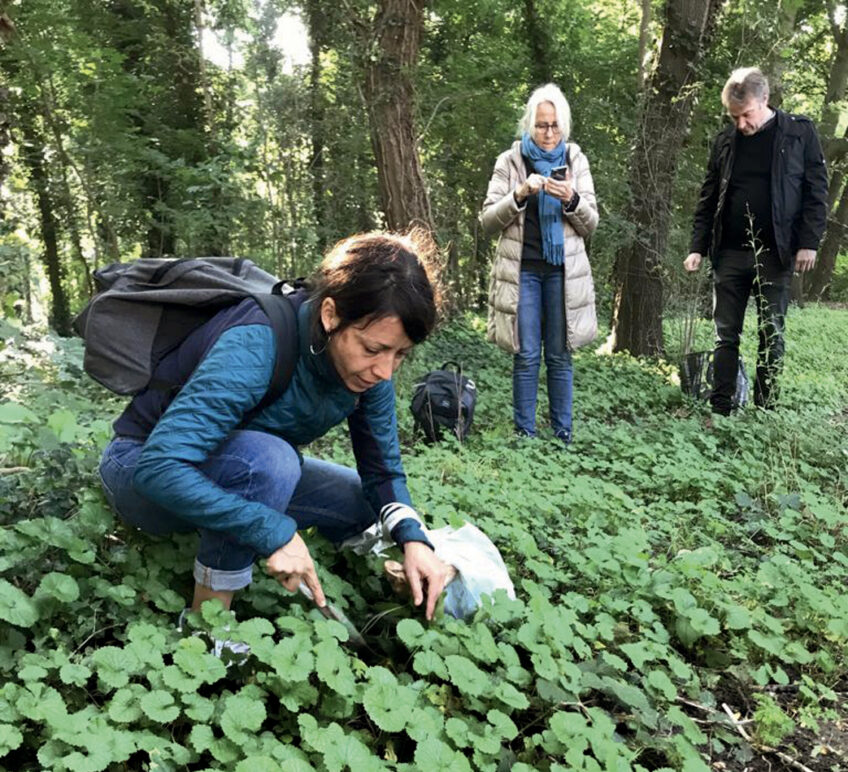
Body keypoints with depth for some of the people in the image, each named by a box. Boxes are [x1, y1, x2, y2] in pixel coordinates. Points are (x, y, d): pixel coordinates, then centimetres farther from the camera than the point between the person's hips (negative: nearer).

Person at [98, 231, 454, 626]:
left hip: (244, 473, 7)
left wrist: (412, 538, -24)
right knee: (267, 458, -35)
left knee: (360, 502, -1)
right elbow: (159, 467, -40)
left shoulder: (369, 367, -15)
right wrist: (275, 532, -40)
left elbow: (383, 471, -5)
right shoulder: (255, 346, -35)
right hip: (144, 473, -7)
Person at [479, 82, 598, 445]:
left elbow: (591, 223, 6)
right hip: (522, 270, -1)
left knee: (560, 357, 4)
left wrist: (571, 200, -14)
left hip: (563, 271, 1)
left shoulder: (575, 160, 7)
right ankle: (524, 435, 7)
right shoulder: (510, 161, 2)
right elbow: (487, 221, -2)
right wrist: (519, 195, -18)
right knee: (526, 357, -2)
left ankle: (563, 436, 12)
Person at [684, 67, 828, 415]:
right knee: (726, 335, 4)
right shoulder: (725, 141, 7)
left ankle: (765, 411, 12)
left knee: (771, 334, 3)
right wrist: (697, 247, 5)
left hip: (775, 253, -2)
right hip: (730, 253, 3)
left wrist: (809, 242, -8)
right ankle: (720, 410, 9)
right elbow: (708, 199, 11)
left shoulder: (799, 133, -1)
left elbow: (816, 190, 0)